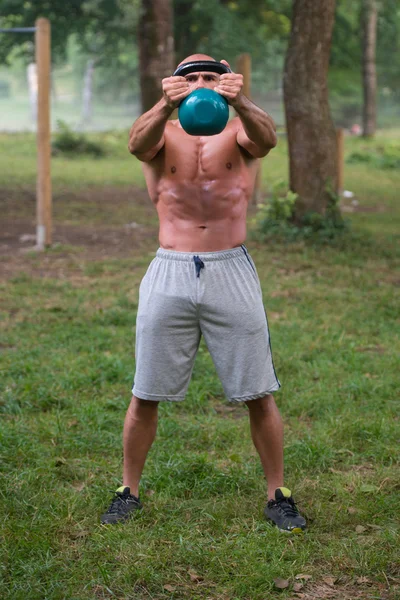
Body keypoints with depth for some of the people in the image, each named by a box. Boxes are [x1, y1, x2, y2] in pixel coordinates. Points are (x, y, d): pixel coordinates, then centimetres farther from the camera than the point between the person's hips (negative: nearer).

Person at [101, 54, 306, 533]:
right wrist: (166, 105, -42)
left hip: (232, 272, 0)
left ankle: (278, 496, 17)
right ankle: (129, 491, 23)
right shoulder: (163, 135, 5)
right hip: (170, 274, 0)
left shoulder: (239, 132, 5)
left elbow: (266, 138, -20)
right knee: (145, 396, 6)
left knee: (259, 395, 3)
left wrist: (239, 103, -41)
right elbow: (138, 143, -20)